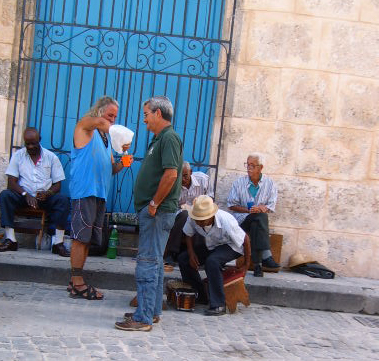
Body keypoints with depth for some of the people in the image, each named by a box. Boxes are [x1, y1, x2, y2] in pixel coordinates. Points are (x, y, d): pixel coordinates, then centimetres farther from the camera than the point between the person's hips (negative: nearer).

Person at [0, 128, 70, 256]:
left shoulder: (51, 157, 6)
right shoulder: (18, 156, 6)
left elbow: (57, 184, 3)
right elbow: (12, 182, -3)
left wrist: (47, 194, -20)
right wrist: (26, 195, -21)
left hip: (45, 197, 0)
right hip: (23, 196, 0)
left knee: (63, 200, -29)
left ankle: (58, 243, -30)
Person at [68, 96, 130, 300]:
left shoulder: (106, 137, 24)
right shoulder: (85, 126, 3)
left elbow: (111, 170, 22)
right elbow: (99, 121, -23)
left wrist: (122, 163, 4)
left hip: (100, 193, 8)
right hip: (84, 191, -8)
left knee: (88, 239, 8)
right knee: (81, 237, -9)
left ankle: (75, 282, 14)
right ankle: (78, 285, -6)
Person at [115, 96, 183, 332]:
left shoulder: (169, 138, -13)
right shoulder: (160, 139, 19)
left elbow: (171, 174, -25)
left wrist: (154, 204, -19)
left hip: (158, 212, -11)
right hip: (154, 211, 11)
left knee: (148, 262, -8)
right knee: (154, 261, 15)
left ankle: (143, 318, -4)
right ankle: (153, 311, 25)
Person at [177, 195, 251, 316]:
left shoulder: (226, 222, -36)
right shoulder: (192, 219, -23)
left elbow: (246, 240, -24)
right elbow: (188, 235, -1)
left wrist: (246, 265, -16)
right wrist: (191, 254, -16)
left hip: (230, 246, -6)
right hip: (210, 245, 6)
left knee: (212, 261, -35)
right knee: (183, 259, -9)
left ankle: (219, 306, -27)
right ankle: (200, 297, 8)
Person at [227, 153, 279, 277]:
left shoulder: (269, 183, 7)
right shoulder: (239, 182, 6)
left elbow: (271, 206, 4)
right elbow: (231, 205, 4)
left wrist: (261, 208, -18)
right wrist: (249, 210, -10)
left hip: (260, 220, 2)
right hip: (241, 218, -2)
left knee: (256, 225, -36)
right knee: (260, 217, -34)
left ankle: (257, 263, -38)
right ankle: (265, 256, -45)